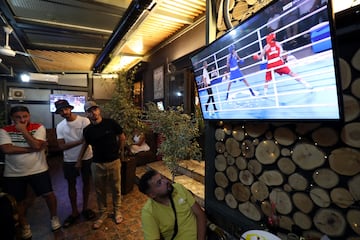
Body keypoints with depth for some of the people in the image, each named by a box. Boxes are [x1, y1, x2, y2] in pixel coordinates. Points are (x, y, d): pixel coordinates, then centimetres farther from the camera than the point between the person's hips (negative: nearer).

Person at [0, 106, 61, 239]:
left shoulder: (38, 127, -8)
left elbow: (37, 145, -20)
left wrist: (23, 130, -19)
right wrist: (31, 149, -19)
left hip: (38, 170, -1)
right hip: (14, 173, 2)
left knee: (48, 194, 2)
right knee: (18, 200, 16)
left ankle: (53, 217, 28)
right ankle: (24, 225, 40)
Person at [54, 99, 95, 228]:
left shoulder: (84, 121, -12)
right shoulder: (60, 126, -1)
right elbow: (62, 146, -6)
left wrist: (80, 160, -15)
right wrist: (79, 141, -20)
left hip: (86, 158, -2)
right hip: (69, 160, 3)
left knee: (86, 182, 11)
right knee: (71, 185, 12)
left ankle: (85, 208, 31)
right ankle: (74, 212, 29)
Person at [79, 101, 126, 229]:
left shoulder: (111, 123, -10)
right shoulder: (87, 130, -3)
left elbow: (122, 138, 1)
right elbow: (86, 144, 13)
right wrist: (79, 160, 10)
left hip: (114, 162, -2)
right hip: (97, 164, 2)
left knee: (116, 188, 13)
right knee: (100, 190, 15)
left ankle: (117, 210, 36)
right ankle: (103, 213, 36)